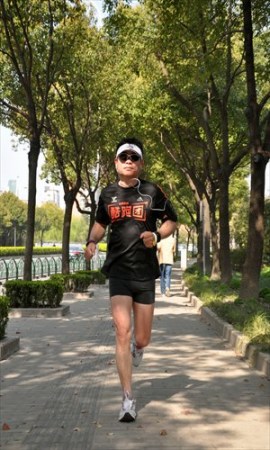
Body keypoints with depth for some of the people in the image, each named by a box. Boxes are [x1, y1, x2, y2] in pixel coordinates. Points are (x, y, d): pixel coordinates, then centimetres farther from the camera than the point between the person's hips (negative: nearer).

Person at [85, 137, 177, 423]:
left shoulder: (152, 192, 0)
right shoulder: (108, 194, 6)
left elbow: (171, 221, 10)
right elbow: (100, 223, 22)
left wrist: (157, 235, -10)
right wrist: (92, 241, 1)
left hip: (145, 273, 0)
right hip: (118, 271, 0)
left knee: (141, 339, 7)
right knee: (122, 332, -13)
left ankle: (136, 345, 48)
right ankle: (128, 399, -5)